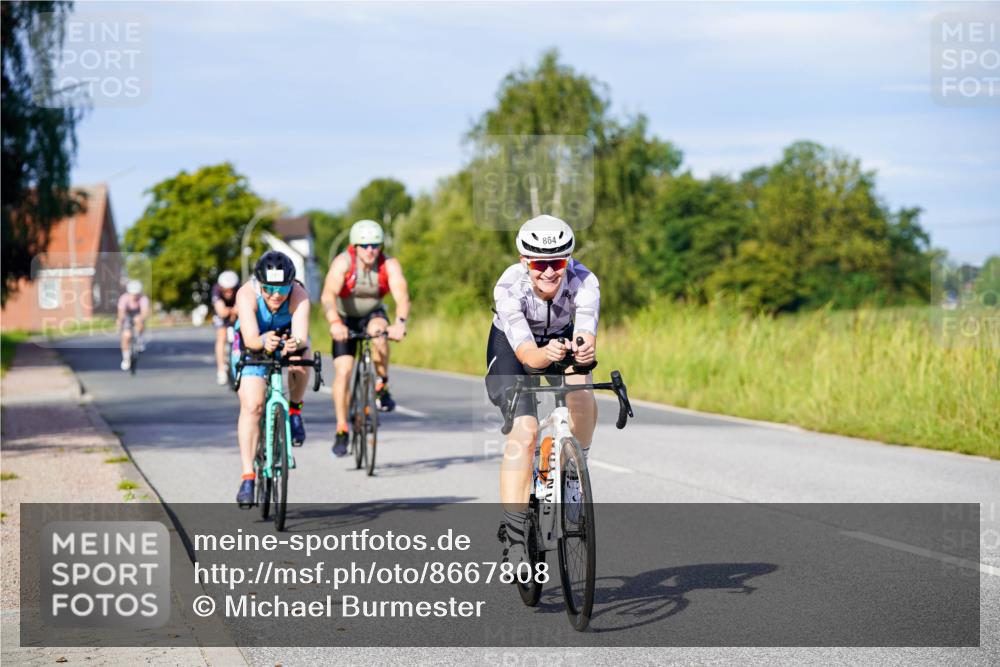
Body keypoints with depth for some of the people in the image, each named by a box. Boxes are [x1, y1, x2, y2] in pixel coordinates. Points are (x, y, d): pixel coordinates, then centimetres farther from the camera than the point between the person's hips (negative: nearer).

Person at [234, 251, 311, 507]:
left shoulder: (299, 296, -31)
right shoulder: (247, 294, -33)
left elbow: (302, 336, -43)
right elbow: (250, 339, -45)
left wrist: (296, 344, -66)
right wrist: (264, 342, -67)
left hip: (287, 342, 2)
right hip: (252, 348, -2)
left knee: (302, 352, -32)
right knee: (252, 406, -17)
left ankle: (295, 410, -4)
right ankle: (248, 477, -14)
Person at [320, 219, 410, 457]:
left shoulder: (390, 265, -22)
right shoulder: (343, 262, -26)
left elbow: (402, 295, -35)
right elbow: (329, 294, -40)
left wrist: (400, 322, -55)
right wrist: (334, 323, -58)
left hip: (373, 315, 1)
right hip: (345, 319, -1)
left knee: (378, 333, -34)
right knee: (343, 371, -13)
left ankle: (382, 387, -14)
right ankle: (341, 431, -4)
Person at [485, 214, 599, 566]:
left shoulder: (583, 281, -31)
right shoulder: (509, 286, -35)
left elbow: (586, 330, -47)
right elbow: (525, 352, -45)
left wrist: (585, 347, -71)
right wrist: (545, 354, -68)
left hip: (560, 338, 3)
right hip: (510, 344, -3)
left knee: (583, 399, -27)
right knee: (524, 432, -22)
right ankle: (514, 536, -18)